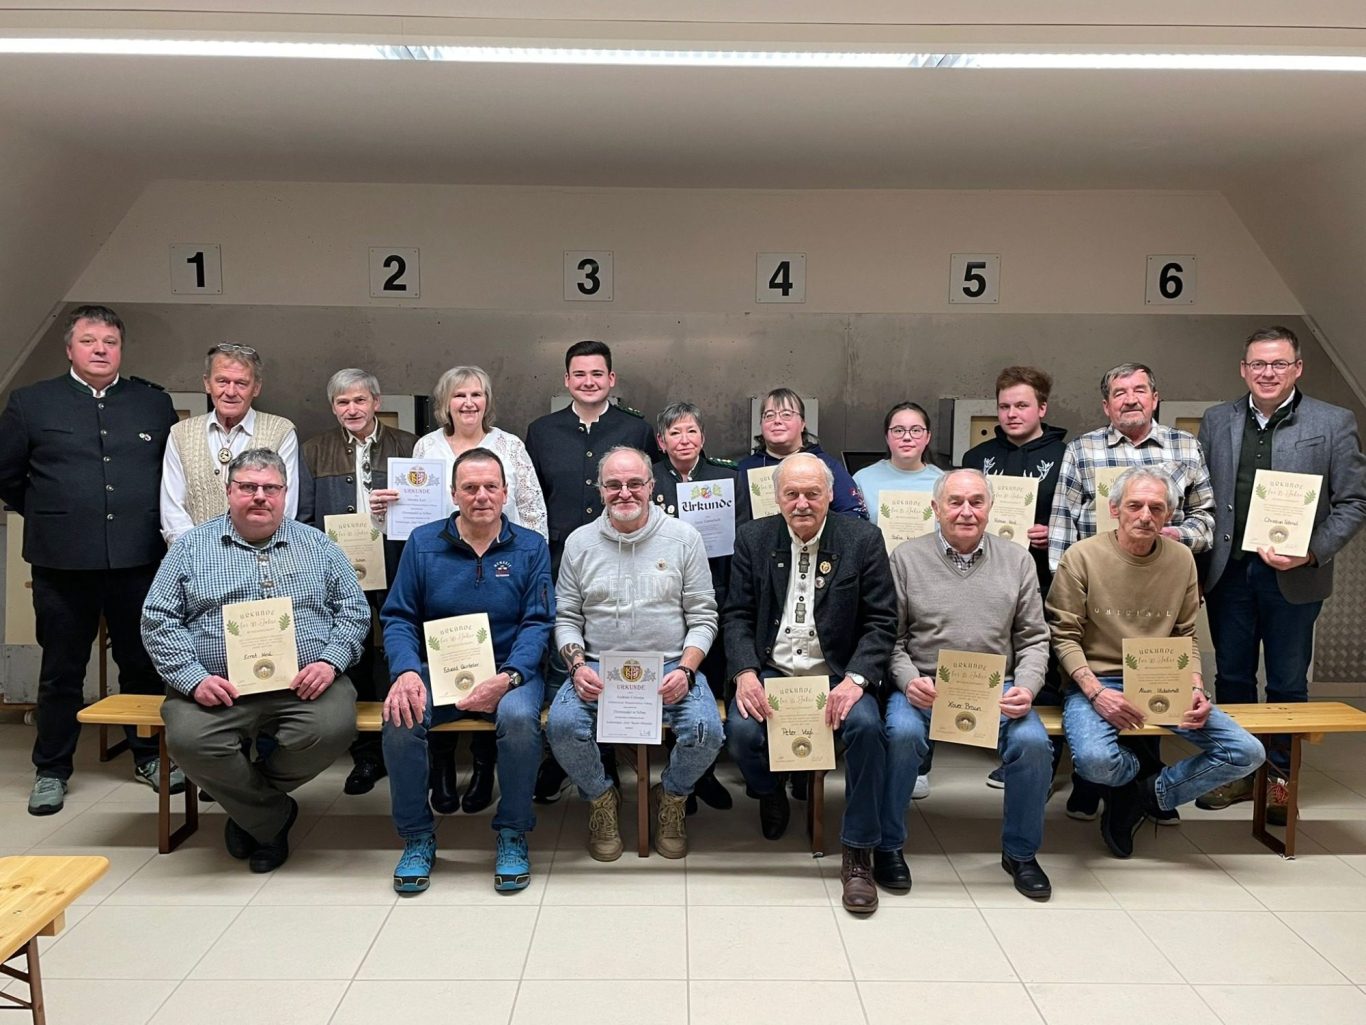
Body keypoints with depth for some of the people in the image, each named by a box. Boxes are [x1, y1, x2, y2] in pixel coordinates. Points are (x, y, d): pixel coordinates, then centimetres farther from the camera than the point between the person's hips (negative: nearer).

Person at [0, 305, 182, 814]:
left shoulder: (155, 403, 8)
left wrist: (147, 521, 7)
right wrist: (48, 516, 10)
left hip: (139, 559, 1)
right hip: (63, 561, -1)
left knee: (143, 663, 10)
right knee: (61, 670, 10)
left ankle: (148, 757, 26)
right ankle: (51, 770, 24)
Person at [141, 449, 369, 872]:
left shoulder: (317, 545, 14)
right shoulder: (191, 547, 11)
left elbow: (354, 610, 11)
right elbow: (158, 620, 5)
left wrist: (330, 662, -7)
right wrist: (194, 678, -9)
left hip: (303, 684, 1)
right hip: (219, 688, 0)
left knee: (333, 728, -28)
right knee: (188, 739, -29)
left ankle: (248, 800, 5)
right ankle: (272, 817, -1)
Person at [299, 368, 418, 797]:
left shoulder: (406, 446, 7)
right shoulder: (315, 451, 12)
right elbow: (304, 516, 10)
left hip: (394, 568, -1)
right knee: (353, 661, 7)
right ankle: (365, 754, 18)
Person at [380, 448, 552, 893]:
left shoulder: (530, 547, 4)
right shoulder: (422, 543, 7)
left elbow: (537, 623, -3)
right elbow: (398, 618, 5)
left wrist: (507, 678, -20)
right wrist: (406, 671, -16)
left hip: (509, 670, -1)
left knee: (519, 717, -33)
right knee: (400, 716, -28)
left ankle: (513, 834, -8)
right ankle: (417, 835, -4)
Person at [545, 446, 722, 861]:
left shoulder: (684, 538, 4)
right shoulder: (580, 542, 8)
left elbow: (703, 617, 3)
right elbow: (566, 618, 9)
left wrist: (685, 670, -13)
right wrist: (577, 665, -9)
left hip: (670, 667, -1)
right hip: (598, 668, 1)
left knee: (706, 730, -27)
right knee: (562, 724, -27)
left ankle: (670, 797, 9)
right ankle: (601, 798, 6)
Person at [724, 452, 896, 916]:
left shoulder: (863, 539, -1)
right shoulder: (753, 538, 5)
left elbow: (882, 622, -3)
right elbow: (737, 616, 4)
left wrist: (855, 680, -19)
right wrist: (745, 673, -14)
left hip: (838, 673, -1)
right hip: (769, 671, 1)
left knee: (866, 725, -30)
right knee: (741, 730, -26)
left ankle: (858, 854, -11)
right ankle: (770, 794, 13)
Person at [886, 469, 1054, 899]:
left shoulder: (1017, 560, 10)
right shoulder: (906, 557, 4)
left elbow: (1033, 638, 10)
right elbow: (890, 638, 2)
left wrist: (1026, 688, -7)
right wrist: (909, 681, -15)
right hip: (924, 685, -2)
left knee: (1034, 742, -24)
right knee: (902, 733, -31)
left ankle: (1020, 852, 3)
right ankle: (888, 846, -7)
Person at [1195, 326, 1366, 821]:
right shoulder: (1217, 421, 6)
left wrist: (1312, 552, -16)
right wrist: (1201, 555, -3)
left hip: (1293, 576, -2)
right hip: (1227, 571, 3)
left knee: (1287, 682, 10)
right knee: (1231, 676, 12)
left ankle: (1282, 778, 25)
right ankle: (1238, 771, 27)